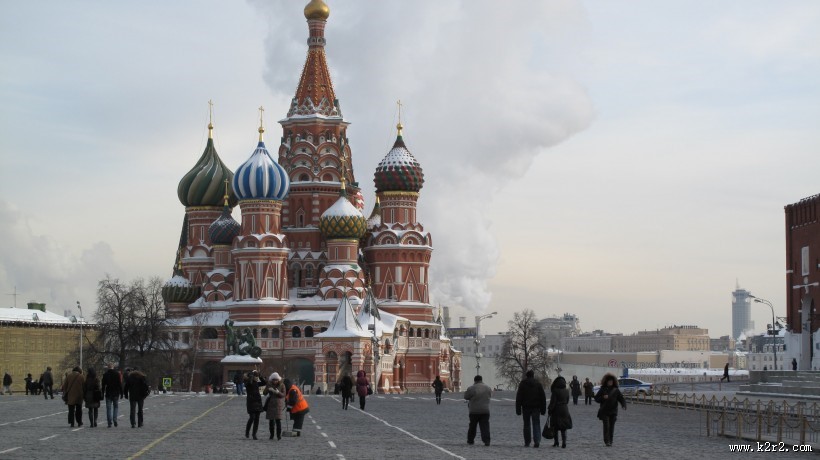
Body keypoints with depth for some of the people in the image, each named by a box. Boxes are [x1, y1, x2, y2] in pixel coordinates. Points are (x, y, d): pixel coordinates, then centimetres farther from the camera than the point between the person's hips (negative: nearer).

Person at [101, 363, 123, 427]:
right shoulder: (117, 374, -2)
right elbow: (120, 384, -3)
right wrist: (121, 393, 2)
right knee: (116, 406, 14)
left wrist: (103, 393, 7)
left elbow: (103, 385, 1)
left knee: (109, 408, 3)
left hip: (108, 393, 0)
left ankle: (109, 423, -3)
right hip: (116, 393, 0)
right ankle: (115, 419, -3)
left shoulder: (105, 374, -1)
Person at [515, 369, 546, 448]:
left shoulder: (522, 384, 1)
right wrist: (543, 409, 10)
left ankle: (527, 442, 10)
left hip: (526, 408, 0)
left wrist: (518, 409, 1)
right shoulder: (538, 384, 5)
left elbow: (518, 397, -1)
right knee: (536, 424, 0)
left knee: (527, 425, 9)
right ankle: (537, 440, -18)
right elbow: (543, 397, 5)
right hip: (536, 408, 0)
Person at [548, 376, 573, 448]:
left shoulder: (555, 391, -14)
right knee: (563, 429, 5)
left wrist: (549, 410, -7)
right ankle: (564, 442, -5)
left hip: (556, 411, -4)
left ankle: (556, 442, 13)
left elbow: (552, 402, -14)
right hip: (565, 411, 4)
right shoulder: (566, 391, 3)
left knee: (555, 428, 9)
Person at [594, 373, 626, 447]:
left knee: (611, 427, 4)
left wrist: (624, 405, -16)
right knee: (606, 426, -11)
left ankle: (610, 442, 13)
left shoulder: (616, 390, 5)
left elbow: (621, 398, 2)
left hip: (613, 411, 2)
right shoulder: (602, 390, 2)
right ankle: (607, 441, -9)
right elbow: (596, 399, 3)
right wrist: (603, 397, -15)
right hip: (604, 412, -2)